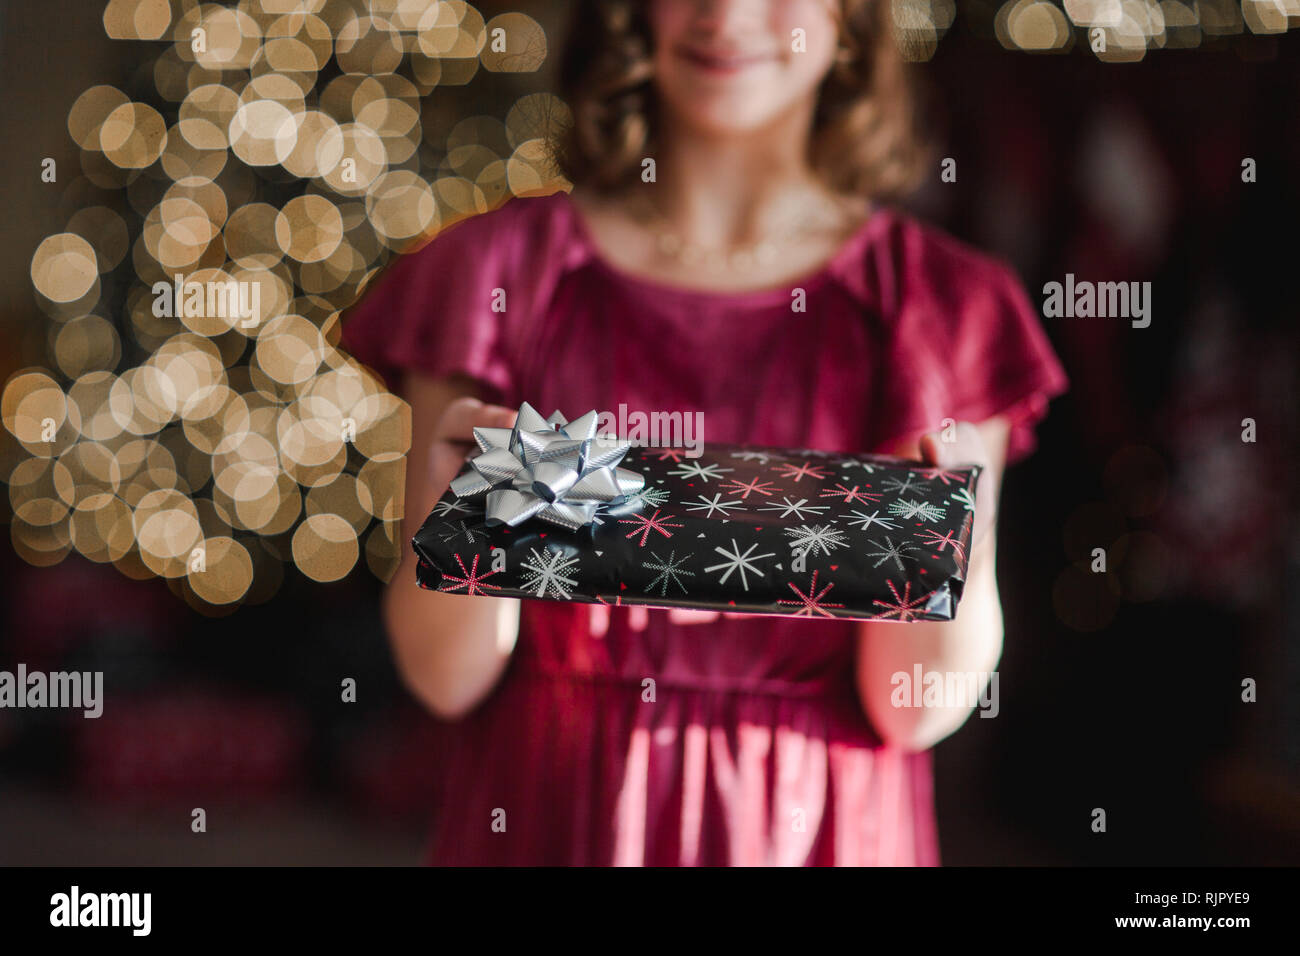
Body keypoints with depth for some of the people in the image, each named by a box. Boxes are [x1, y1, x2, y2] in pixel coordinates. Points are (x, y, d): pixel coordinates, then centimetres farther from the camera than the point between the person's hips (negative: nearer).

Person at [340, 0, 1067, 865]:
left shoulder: (943, 305, -2)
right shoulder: (498, 268, -2)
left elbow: (912, 708, -8)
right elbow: (446, 676, -6)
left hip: (821, 828, 0)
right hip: (550, 821, 0)